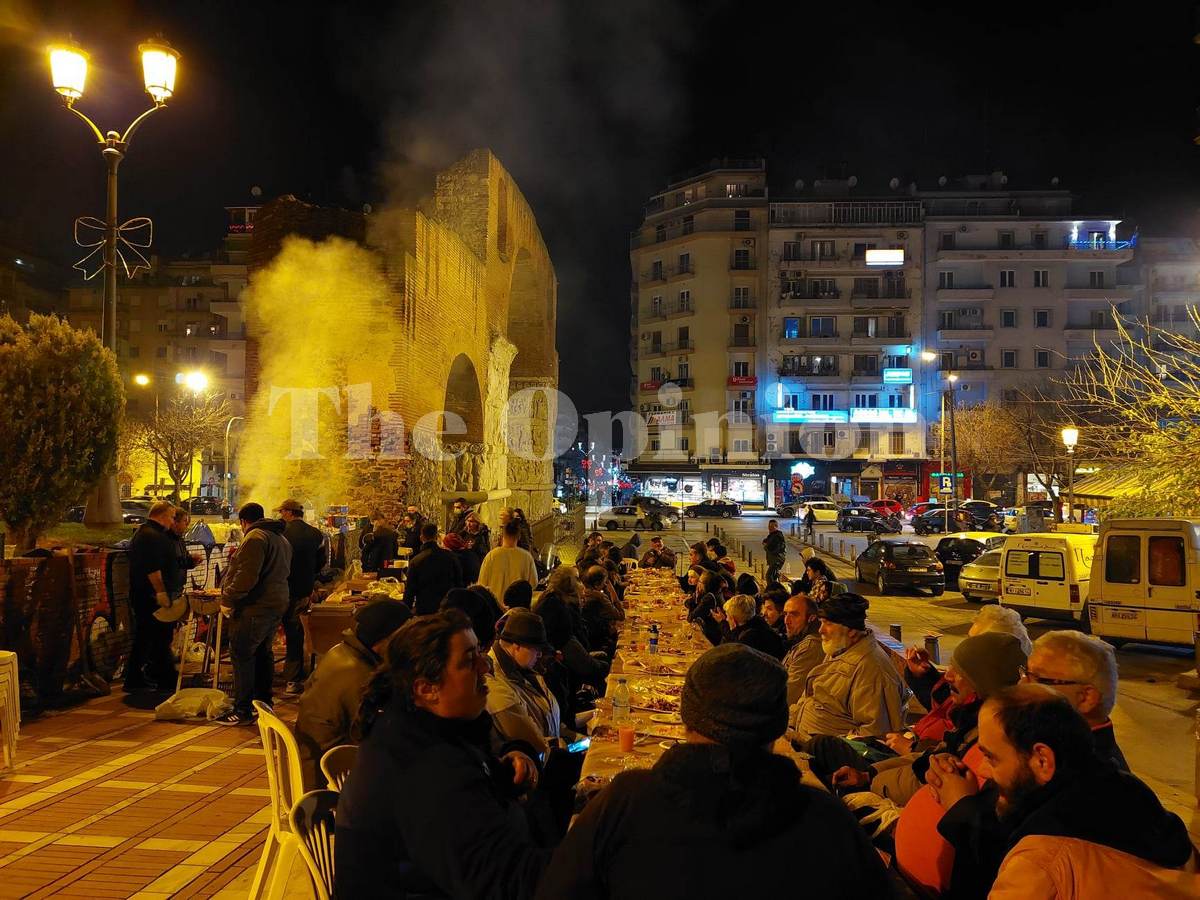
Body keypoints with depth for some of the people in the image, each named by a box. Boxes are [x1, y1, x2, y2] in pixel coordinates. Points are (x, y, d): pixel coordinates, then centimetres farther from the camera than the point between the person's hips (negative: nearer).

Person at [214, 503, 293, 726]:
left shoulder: (255, 538, -13)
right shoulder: (281, 539, 19)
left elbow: (246, 577, -22)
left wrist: (228, 600, -12)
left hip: (255, 607, -10)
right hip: (277, 605, 10)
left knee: (242, 655, -5)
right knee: (263, 653, 17)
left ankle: (242, 711, -4)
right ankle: (264, 704, 23)